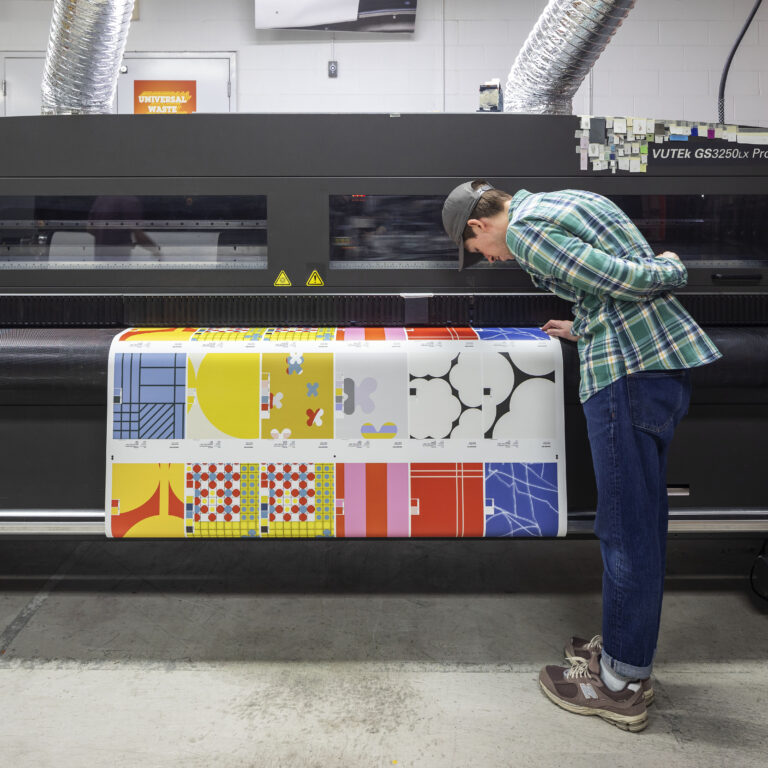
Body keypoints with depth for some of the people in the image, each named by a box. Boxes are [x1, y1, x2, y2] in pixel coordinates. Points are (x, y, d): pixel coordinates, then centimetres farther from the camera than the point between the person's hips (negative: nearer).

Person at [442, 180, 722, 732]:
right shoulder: (568, 201, 21)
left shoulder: (524, 229, -9)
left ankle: (621, 685, 16)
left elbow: (623, 278, -15)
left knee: (626, 529, 0)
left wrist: (669, 270, 5)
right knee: (644, 520, 17)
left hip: (630, 372, -10)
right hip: (668, 361, 10)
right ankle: (629, 652, 33)